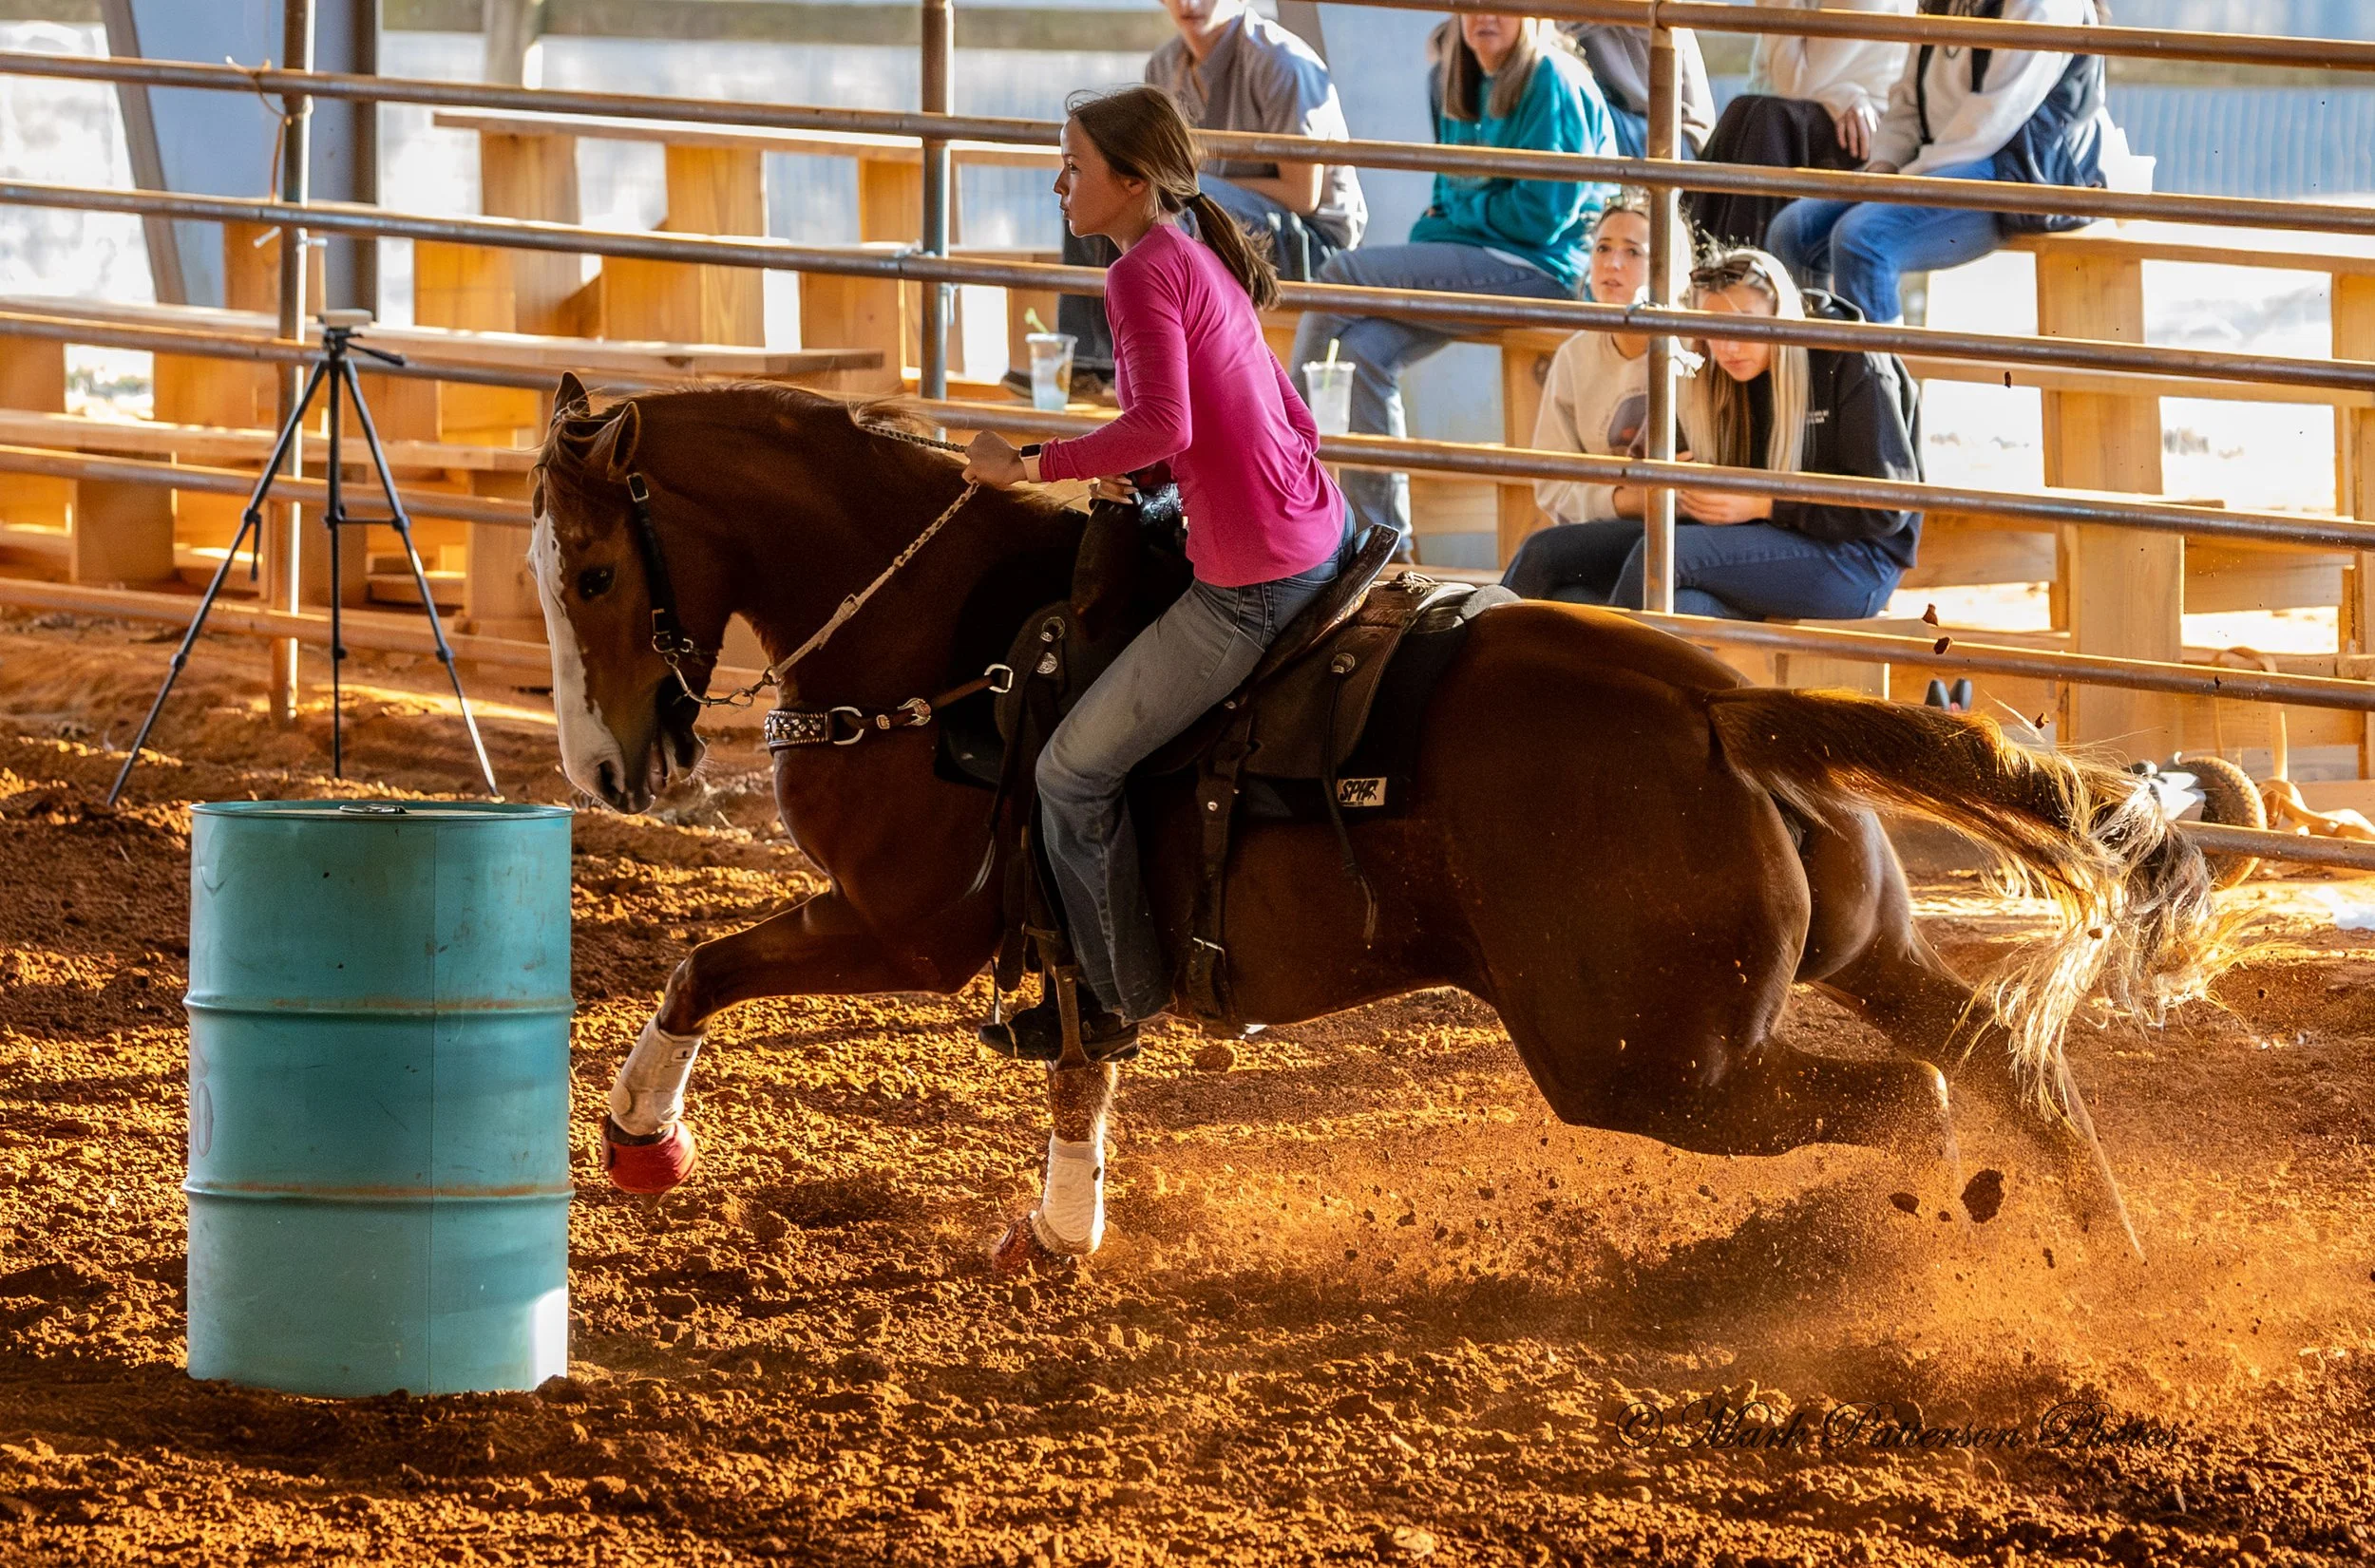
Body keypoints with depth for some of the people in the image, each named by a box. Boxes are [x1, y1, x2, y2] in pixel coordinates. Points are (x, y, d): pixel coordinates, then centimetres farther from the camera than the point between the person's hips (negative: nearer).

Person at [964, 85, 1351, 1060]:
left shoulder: (1144, 273, -15)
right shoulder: (1209, 265, 15)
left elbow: (1160, 426, -28)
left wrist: (1033, 466, -19)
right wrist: (1133, 471, 16)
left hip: (1248, 585, -10)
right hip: (1320, 536, 10)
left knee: (1074, 768, 2)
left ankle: (1121, 998, 14)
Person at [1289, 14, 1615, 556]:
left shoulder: (1553, 81, -9)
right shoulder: (1471, 86, 18)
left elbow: (1541, 215, -14)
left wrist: (1458, 213, -2)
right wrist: (1435, 223, 3)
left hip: (1544, 268, -8)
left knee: (1342, 273, -19)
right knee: (1364, 349, -18)